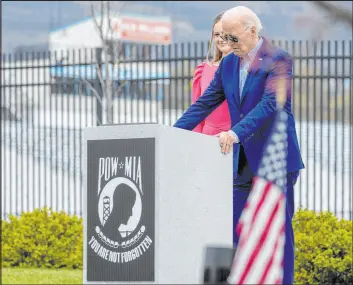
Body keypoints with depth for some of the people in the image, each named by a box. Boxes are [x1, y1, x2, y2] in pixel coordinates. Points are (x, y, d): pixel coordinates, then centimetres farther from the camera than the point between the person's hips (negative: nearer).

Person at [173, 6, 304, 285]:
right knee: (235, 229, 6)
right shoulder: (228, 64, 10)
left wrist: (236, 133, -34)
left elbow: (271, 104, -23)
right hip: (243, 161, 7)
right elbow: (205, 103, 12)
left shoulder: (279, 59, -11)